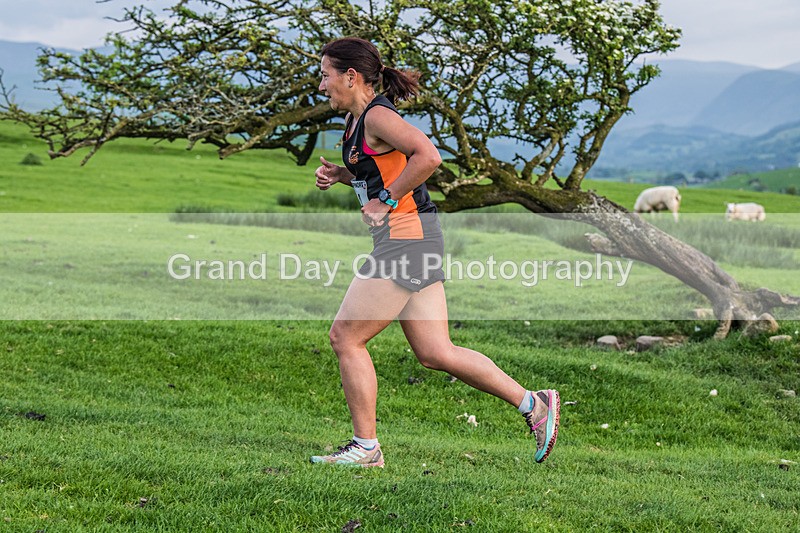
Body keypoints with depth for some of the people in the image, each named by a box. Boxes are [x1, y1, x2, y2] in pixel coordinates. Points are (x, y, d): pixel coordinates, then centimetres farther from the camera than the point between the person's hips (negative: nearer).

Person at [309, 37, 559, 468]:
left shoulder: (378, 116, -12)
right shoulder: (354, 118, 16)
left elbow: (428, 157, -25)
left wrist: (386, 201, -18)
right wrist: (339, 175, 12)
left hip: (406, 236, -10)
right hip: (409, 242, 10)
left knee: (345, 336, -3)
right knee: (436, 353, 8)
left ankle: (366, 447, 5)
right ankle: (534, 404, 11)